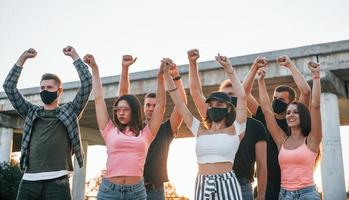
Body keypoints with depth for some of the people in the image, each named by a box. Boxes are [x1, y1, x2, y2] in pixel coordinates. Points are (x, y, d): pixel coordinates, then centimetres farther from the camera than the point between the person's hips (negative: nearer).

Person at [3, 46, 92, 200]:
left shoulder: (69, 111, 12)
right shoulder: (31, 112, 20)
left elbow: (87, 83, 4)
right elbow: (9, 87, 18)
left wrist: (74, 56, 9)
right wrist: (22, 58, 15)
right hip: (29, 181, 3)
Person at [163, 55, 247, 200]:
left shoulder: (234, 131, 2)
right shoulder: (200, 131, 11)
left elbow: (242, 97, -5)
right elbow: (179, 103, 10)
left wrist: (229, 69, -1)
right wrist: (166, 75, 6)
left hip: (227, 184, -3)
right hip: (202, 185, 3)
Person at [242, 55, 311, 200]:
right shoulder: (264, 118, 8)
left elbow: (306, 92, -10)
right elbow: (244, 93, 6)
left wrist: (290, 65, -5)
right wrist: (255, 67, 3)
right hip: (268, 182, 2)